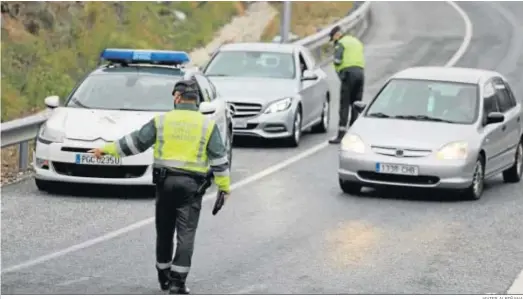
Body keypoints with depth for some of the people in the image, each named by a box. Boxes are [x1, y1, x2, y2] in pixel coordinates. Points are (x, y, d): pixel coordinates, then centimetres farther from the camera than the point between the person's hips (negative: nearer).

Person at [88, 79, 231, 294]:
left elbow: (134, 142, 4)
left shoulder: (161, 121, 2)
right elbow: (219, 159, 0)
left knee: (164, 232, 14)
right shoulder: (207, 125, 1)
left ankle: (164, 277, 23)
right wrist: (224, 187, 7)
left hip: (165, 182, 1)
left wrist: (106, 150, 15)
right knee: (186, 233, -2)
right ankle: (177, 281, -9)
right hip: (191, 184, -1)